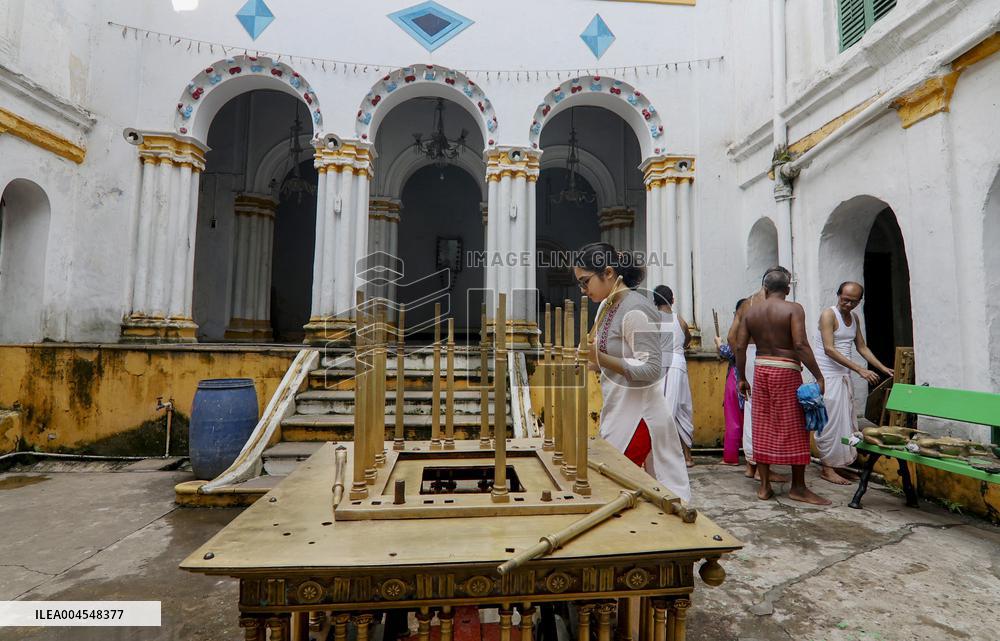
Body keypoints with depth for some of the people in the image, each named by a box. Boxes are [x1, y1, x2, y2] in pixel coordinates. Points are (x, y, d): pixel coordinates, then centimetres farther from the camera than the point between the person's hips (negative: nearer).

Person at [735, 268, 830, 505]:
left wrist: (742, 378, 12)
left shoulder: (751, 311, 6)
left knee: (763, 427, 9)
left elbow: (740, 347, 4)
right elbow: (800, 345, -17)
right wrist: (818, 376, -11)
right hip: (786, 372, -4)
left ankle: (764, 486, 15)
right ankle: (798, 487, 14)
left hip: (760, 370, 4)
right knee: (794, 428, 5)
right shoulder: (793, 309, -6)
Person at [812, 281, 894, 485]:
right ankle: (827, 469, 1)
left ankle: (839, 460, 18)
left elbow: (862, 347, 20)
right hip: (827, 375, -8)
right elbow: (829, 349, -20)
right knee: (830, 421, -6)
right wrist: (860, 369, -23)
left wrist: (883, 368, 12)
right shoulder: (829, 314, -12)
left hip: (843, 375, 8)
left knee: (846, 419, 9)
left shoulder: (854, 317, 13)